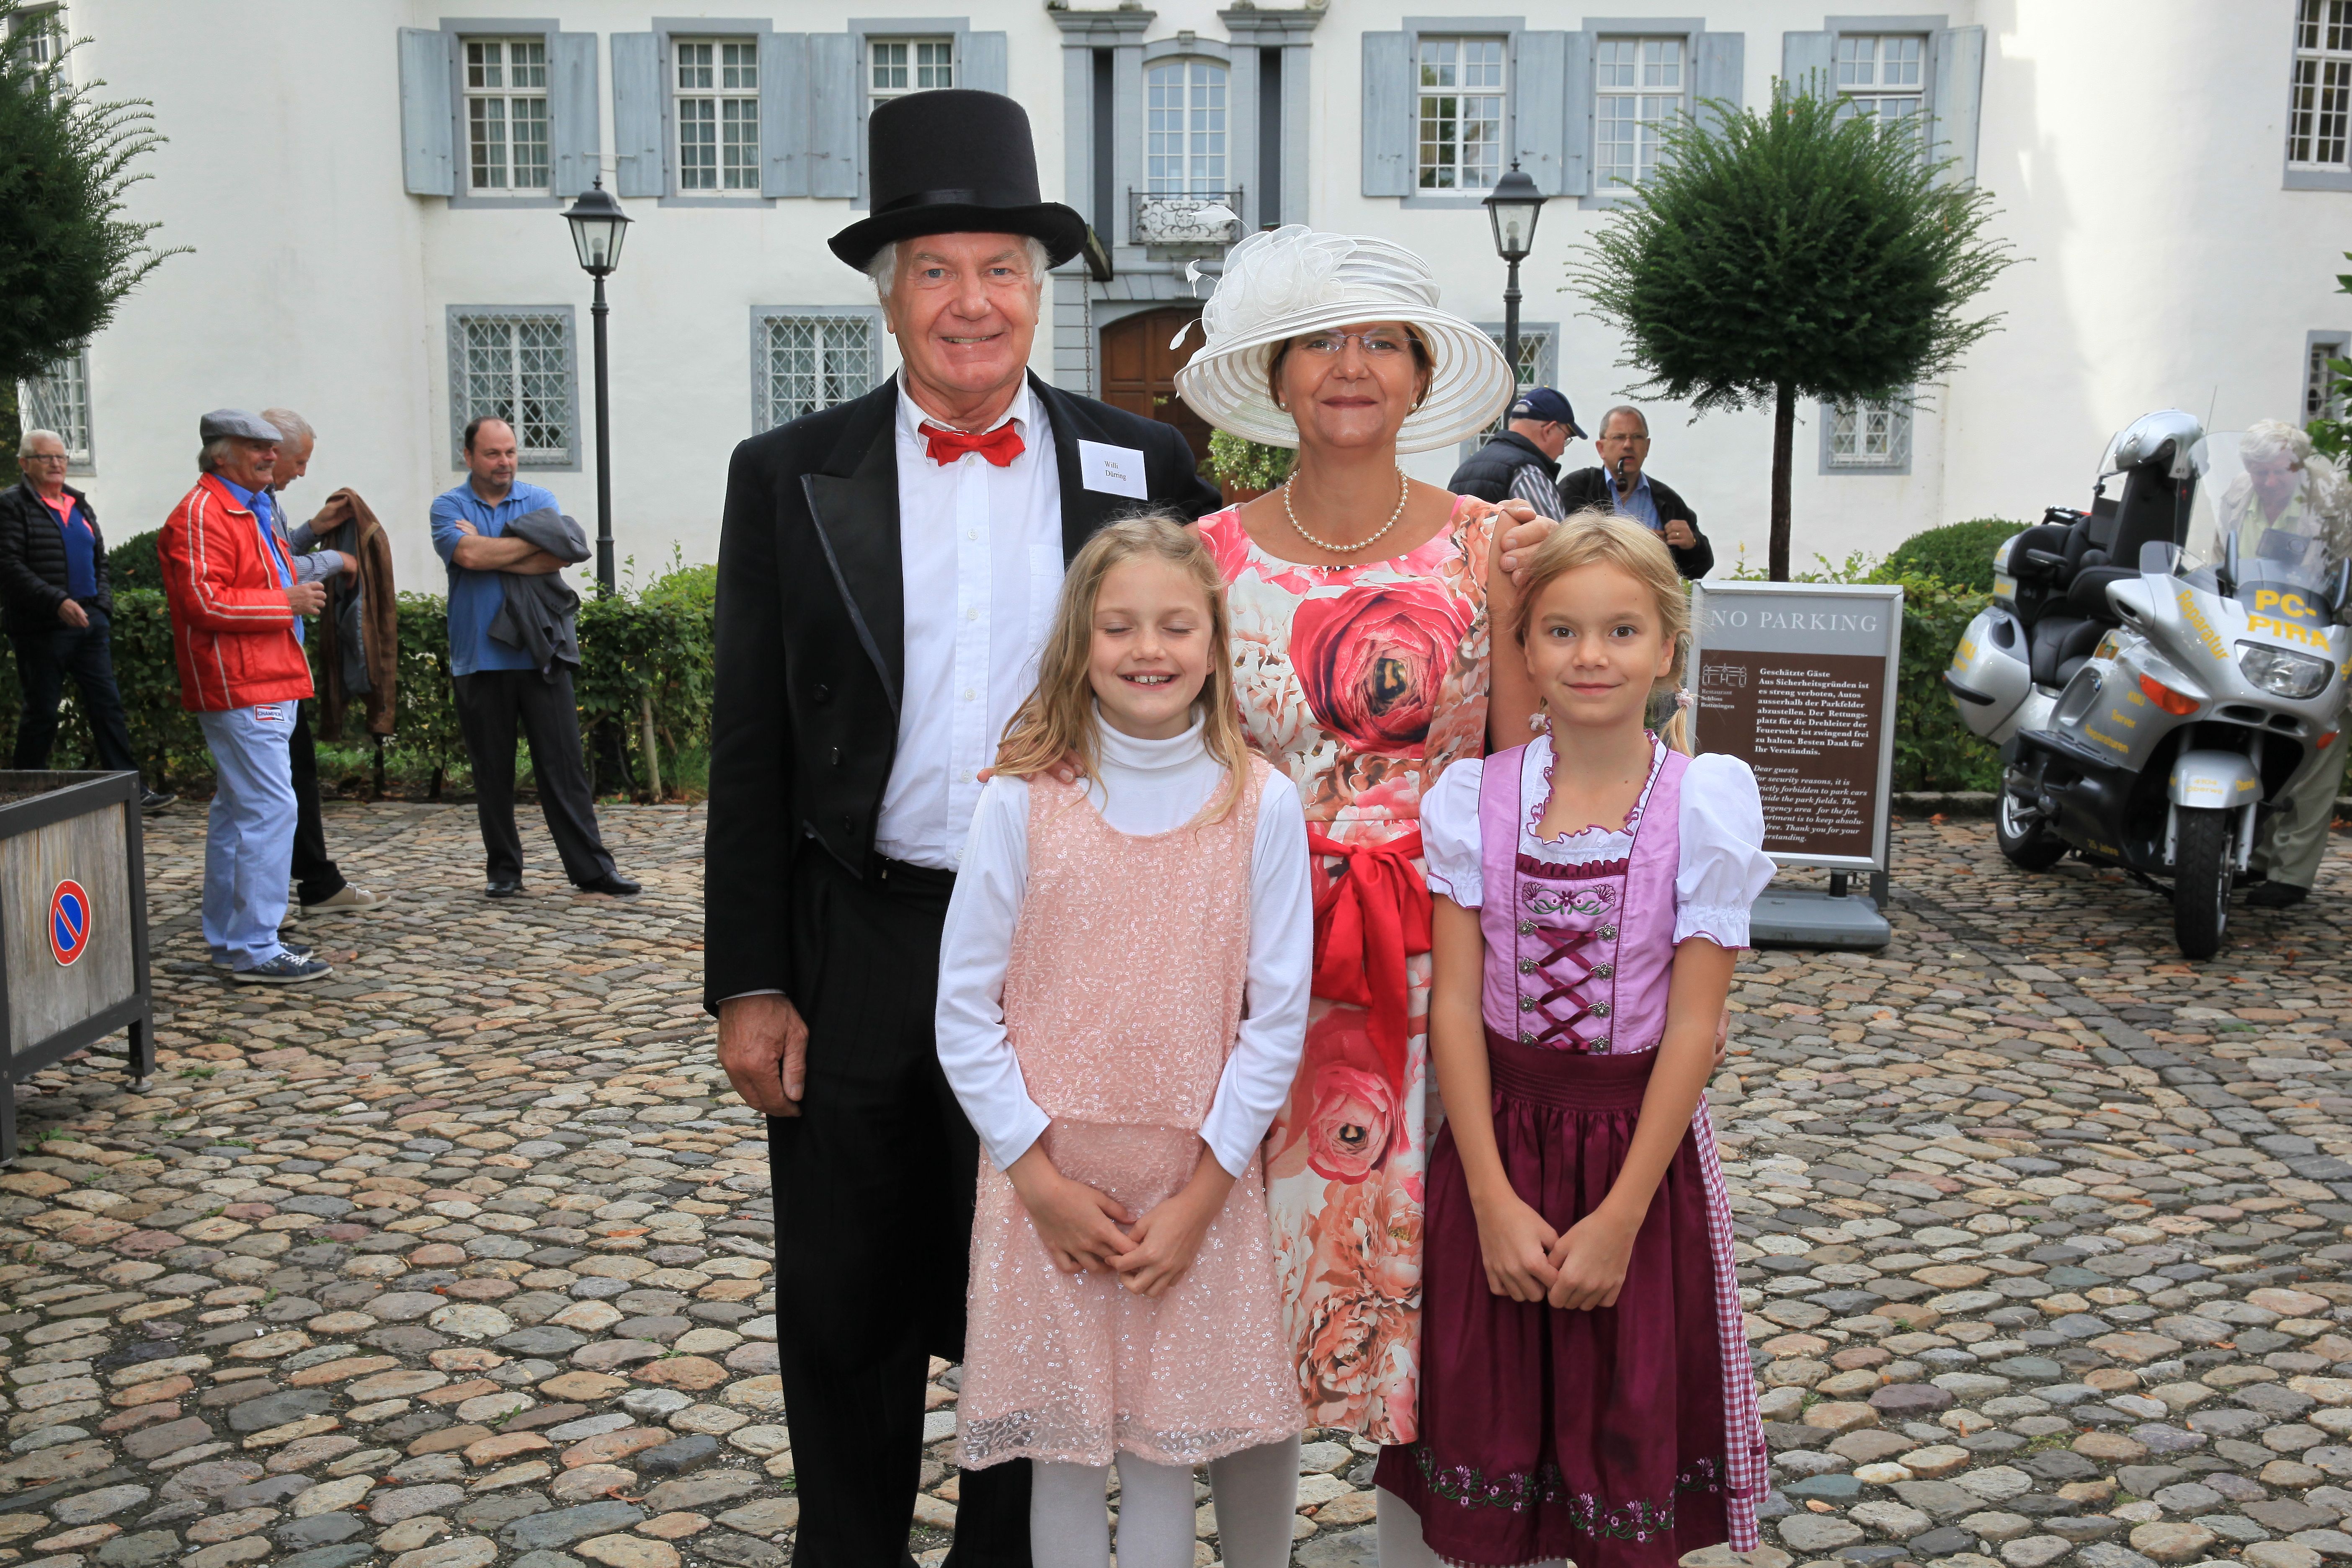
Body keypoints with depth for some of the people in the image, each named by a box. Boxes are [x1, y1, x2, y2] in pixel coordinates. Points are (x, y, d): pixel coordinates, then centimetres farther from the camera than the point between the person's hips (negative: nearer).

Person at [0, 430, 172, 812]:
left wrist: (102, 603, 8)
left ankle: (133, 790, 2)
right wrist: (57, 602, -22)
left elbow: (99, 559, 24)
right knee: (42, 713, 0)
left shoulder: (80, 505, 17)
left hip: (89, 623, 6)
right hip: (42, 628, -6)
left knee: (107, 706, 3)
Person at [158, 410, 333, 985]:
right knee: (270, 808, -13)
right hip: (241, 690, -11)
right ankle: (256, 950, -11)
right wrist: (287, 602, -17)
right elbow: (204, 602, -22)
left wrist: (296, 596, 18)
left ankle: (228, 937, 23)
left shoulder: (250, 509, 21)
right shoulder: (201, 514, -13)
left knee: (237, 810, 15)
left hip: (268, 687, 11)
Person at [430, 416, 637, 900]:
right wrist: (532, 542, -7)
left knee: (565, 764, -1)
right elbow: (468, 555, -15)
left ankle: (591, 866, 2)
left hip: (540, 655, 1)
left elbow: (559, 555, -10)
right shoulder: (449, 506, 5)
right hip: (481, 660, 0)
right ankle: (504, 869, 16)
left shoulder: (539, 500, 9)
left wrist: (490, 554, -10)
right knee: (492, 772, 6)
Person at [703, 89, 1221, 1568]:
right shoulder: (790, 477, 1)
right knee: (845, 1311, 14)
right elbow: (750, 751, 1)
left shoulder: (1143, 468, 1)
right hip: (858, 957, 0)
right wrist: (749, 985, -2)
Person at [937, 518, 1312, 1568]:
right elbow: (965, 1007, -3)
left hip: (1197, 1185, 0)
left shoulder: (1262, 805, -5)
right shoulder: (1023, 800, -6)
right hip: (1049, 1181, 0)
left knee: (1166, 1451, 9)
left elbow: (1276, 1016, -3)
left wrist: (1202, 1194, -7)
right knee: (1060, 1451, 11)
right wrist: (1040, 1178, -7)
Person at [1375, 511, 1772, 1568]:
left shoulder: (1707, 801, -9)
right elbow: (1455, 1005, -6)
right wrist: (1494, 1200, -11)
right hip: (1498, 1132, 1)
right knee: (1487, 1425, 13)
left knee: (1632, 1439, 11)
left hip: (1641, 1137, -1)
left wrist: (1620, 1219, -13)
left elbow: (1693, 1026, -11)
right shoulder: (1476, 796, -5)